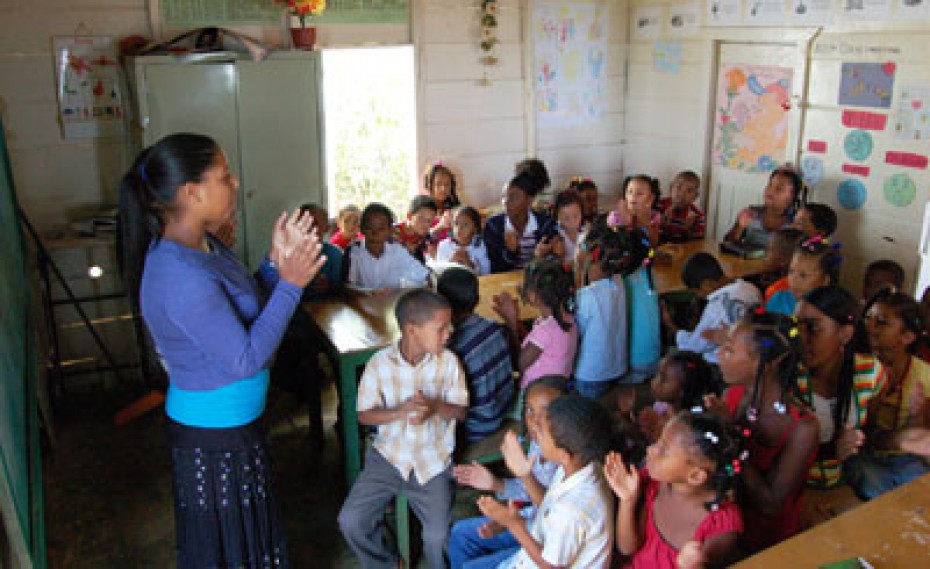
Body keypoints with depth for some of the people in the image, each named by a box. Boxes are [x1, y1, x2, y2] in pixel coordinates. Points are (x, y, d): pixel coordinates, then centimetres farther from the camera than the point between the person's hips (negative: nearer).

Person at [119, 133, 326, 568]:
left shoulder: (203, 246, 0)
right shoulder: (182, 276, -31)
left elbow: (248, 308, 7)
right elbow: (246, 359, -27)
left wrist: (277, 262, -6)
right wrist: (290, 284, -24)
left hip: (232, 423, 9)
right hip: (213, 437, -9)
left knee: (248, 533, 27)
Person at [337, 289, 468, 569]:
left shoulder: (448, 361, -7)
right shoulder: (380, 363, -9)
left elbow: (461, 411, 0)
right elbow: (364, 415, -4)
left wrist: (435, 406, -22)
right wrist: (401, 411, -21)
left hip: (433, 461, -1)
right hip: (389, 456, 1)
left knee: (438, 537, -15)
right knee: (350, 521, -9)